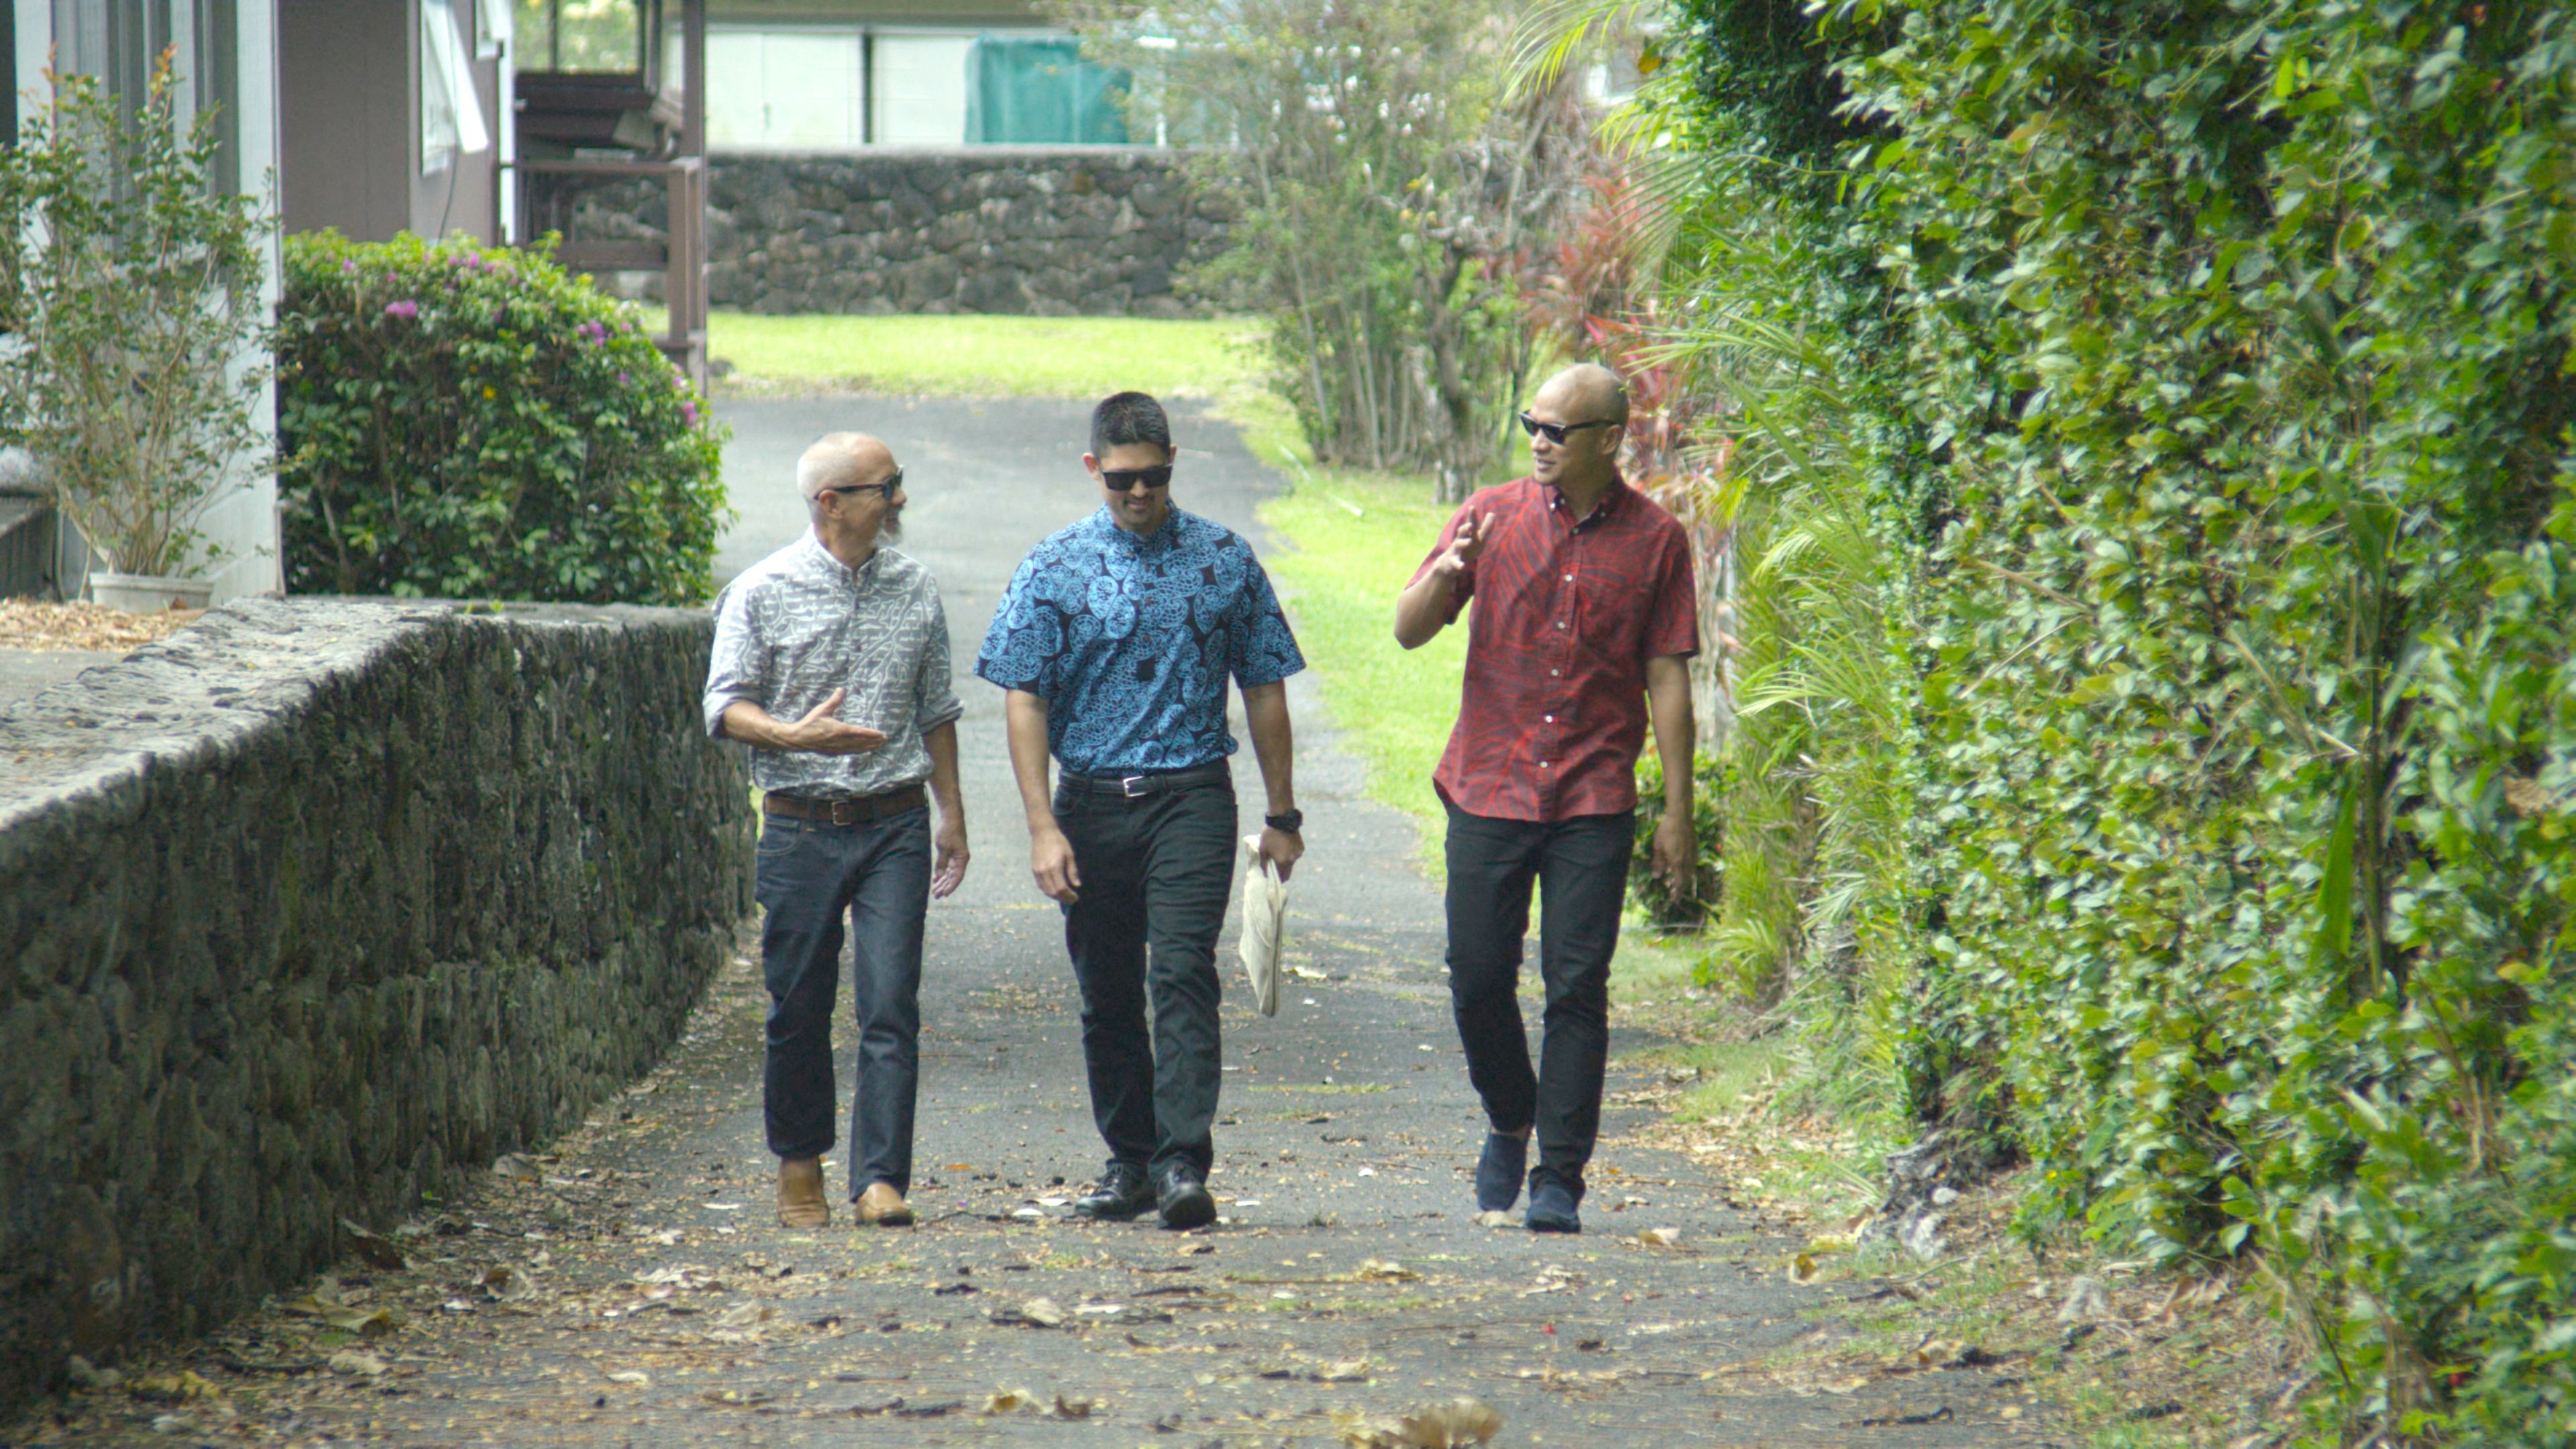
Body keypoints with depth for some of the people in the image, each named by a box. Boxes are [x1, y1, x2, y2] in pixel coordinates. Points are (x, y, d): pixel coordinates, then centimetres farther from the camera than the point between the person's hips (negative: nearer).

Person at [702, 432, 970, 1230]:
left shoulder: (915, 589, 9)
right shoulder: (761, 593, -2)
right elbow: (725, 706, -4)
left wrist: (951, 813, 15)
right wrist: (794, 736, -23)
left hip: (895, 827, 2)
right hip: (801, 828, -2)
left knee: (891, 1006, -8)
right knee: (798, 1009, 4)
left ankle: (881, 1178, -9)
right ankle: (799, 1164, 21)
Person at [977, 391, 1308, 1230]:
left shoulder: (1225, 562, 5)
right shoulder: (1055, 569, 3)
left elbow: (1263, 689, 11)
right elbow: (1024, 700, 0)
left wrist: (1283, 816, 10)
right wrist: (1043, 827, -8)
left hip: (1192, 794, -2)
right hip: (1092, 800, 2)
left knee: (1183, 973, -15)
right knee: (1107, 993, 8)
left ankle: (1183, 1163, -18)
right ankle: (1129, 1160, 20)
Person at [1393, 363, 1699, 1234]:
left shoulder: (1655, 540, 2)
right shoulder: (1492, 517, 5)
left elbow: (1668, 678, 3)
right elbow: (1409, 633, 4)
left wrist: (1677, 812, 0)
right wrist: (1443, 576, -18)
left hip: (1593, 803, -1)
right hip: (1488, 792, 2)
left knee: (1577, 989, -5)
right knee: (1478, 981, 2)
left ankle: (1558, 1180, -1)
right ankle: (1509, 1125, 28)